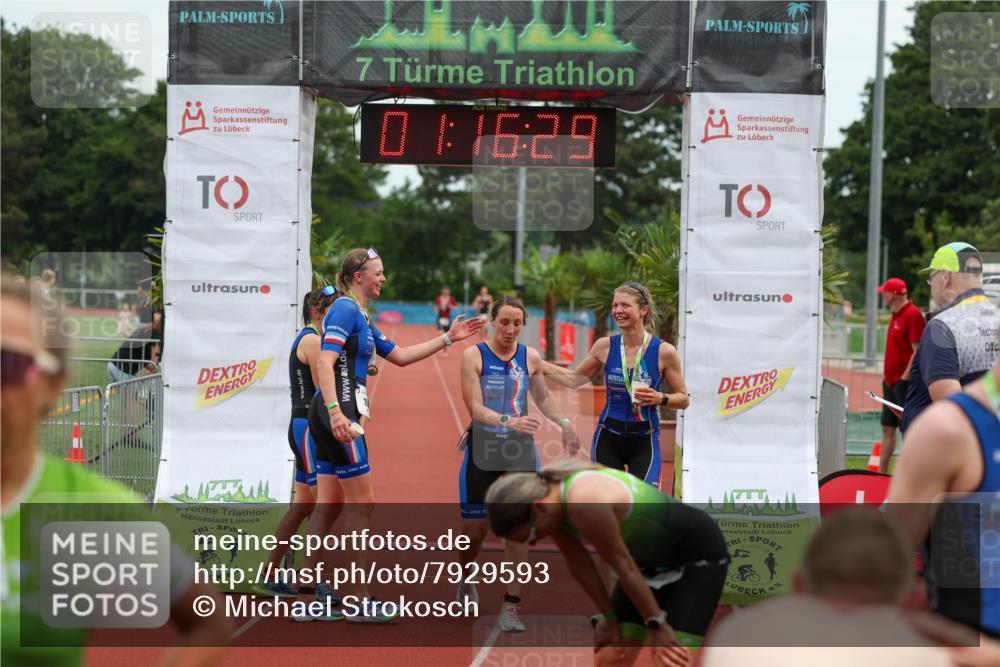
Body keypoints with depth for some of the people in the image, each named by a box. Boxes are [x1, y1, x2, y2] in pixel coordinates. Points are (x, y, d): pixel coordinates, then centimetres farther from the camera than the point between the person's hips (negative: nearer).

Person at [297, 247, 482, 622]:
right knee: (362, 502, -5)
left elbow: (400, 356, 29)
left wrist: (448, 339, 28)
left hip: (335, 415, 10)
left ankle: (306, 597, 10)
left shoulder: (361, 318, 21)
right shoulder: (346, 309, -9)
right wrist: (335, 411, -31)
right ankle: (357, 599, -2)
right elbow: (325, 361, -21)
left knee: (329, 504, 9)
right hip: (336, 412, -10)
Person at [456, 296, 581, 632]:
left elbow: (542, 397, 20)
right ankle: (465, 580, 40)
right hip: (482, 450, -2)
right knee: (474, 531, 7)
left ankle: (511, 606, -5)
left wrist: (564, 422, 6)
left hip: (520, 451, 2)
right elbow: (475, 408, -18)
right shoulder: (474, 355, -9)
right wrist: (509, 421, -34)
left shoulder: (530, 357, 2)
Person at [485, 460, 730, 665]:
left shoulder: (585, 503, -37)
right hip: (650, 558, 8)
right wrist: (609, 616, 5)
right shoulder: (549, 498, -11)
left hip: (698, 554, -8)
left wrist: (656, 624, -16)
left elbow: (625, 568, -26)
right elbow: (579, 564, 0)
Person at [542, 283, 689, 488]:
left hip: (644, 442, -3)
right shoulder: (605, 346, 0)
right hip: (608, 439, 3)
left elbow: (683, 398, 0)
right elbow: (574, 379, 14)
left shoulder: (664, 351, -8)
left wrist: (660, 398, -20)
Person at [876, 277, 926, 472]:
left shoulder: (913, 314, -14)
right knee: (887, 429, 13)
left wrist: (905, 377, -20)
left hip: (904, 382, -9)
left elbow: (918, 351, -19)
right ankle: (882, 474, 19)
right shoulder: (895, 315, 15)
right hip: (891, 381, 9)